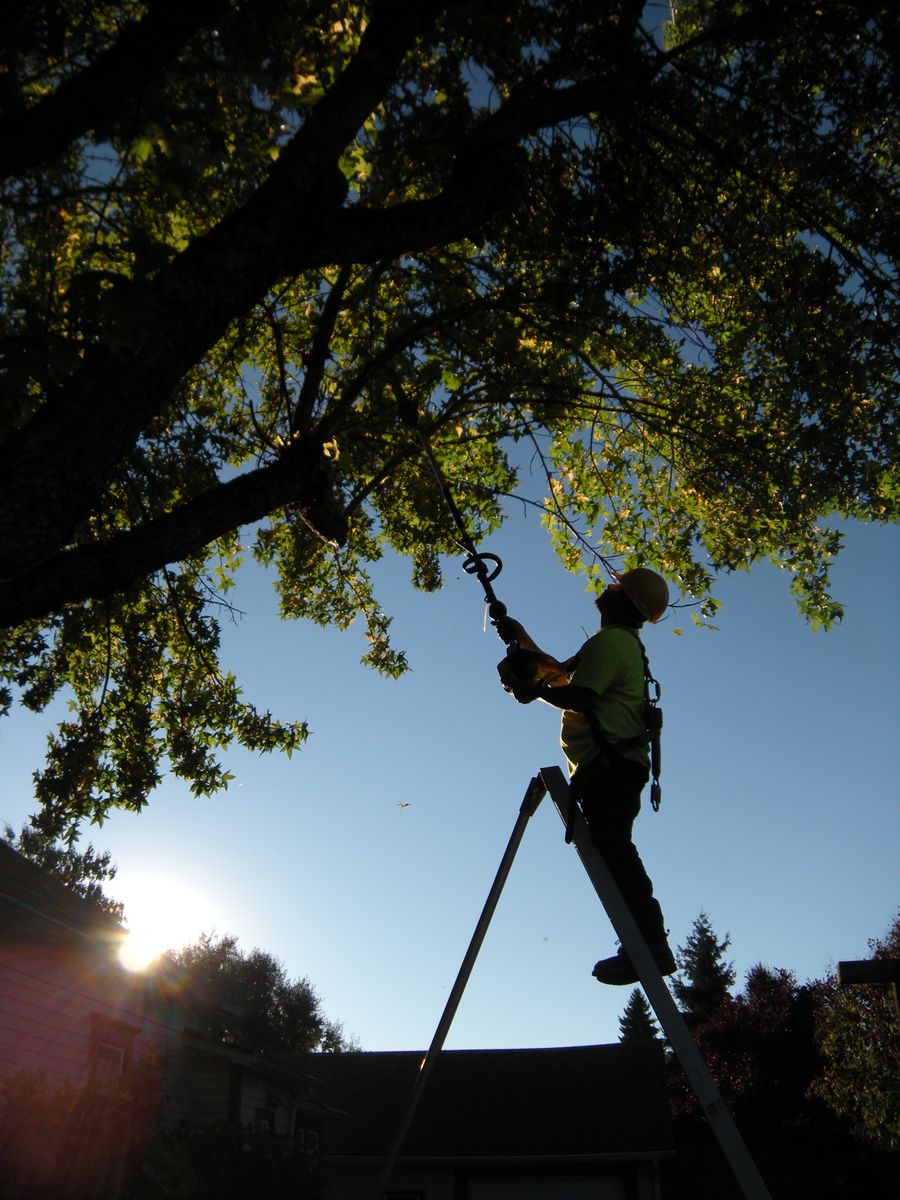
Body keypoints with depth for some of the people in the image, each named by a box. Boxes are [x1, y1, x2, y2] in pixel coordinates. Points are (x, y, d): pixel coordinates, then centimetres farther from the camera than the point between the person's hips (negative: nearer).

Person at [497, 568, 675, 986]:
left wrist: (534, 691, -2)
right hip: (615, 766, 11)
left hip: (609, 765, -11)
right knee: (612, 851, 8)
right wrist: (522, 638, 35)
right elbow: (561, 671, 33)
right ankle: (647, 947, 7)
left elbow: (578, 697, -18)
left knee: (612, 849, -16)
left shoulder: (609, 641, -8)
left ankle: (650, 946, -19)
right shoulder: (625, 643, 26)